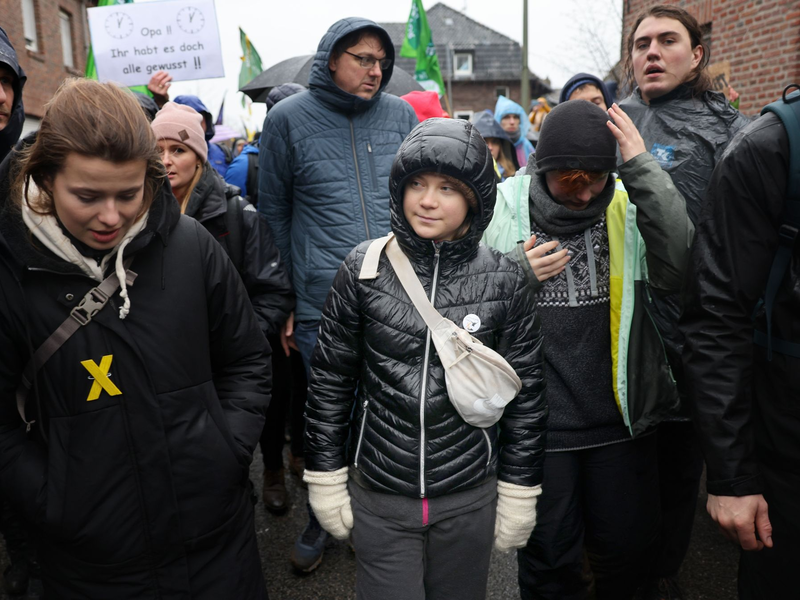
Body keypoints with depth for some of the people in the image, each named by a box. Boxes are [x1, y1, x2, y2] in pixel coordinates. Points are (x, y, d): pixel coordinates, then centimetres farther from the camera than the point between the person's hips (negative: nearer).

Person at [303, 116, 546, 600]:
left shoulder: (504, 279, -7)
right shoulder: (365, 268, -8)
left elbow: (526, 393, 0)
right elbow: (330, 379, 0)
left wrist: (519, 494, 3)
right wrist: (326, 479, 2)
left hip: (469, 498, 1)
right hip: (378, 497, 0)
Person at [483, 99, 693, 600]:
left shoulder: (630, 203, -2)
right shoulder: (502, 207, -5)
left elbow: (680, 266, -21)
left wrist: (642, 166, -22)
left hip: (622, 413, 2)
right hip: (536, 418, -1)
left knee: (631, 549, 19)